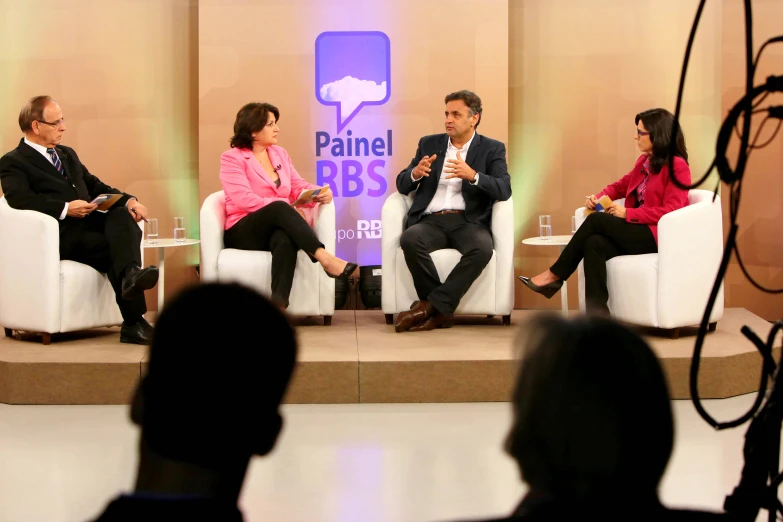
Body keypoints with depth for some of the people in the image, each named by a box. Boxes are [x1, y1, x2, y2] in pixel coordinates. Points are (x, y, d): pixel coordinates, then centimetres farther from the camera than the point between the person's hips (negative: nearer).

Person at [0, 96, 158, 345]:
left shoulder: (68, 154, 28)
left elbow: (95, 186, 25)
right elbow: (20, 200, -16)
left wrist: (128, 200, 5)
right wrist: (65, 208, -26)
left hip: (91, 221, 6)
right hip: (62, 234, -6)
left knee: (122, 216, -28)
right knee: (115, 249, -30)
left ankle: (131, 274, -50)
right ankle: (133, 323, -34)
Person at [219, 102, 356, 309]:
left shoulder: (279, 153, 17)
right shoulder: (232, 158, -3)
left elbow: (298, 187, 13)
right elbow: (245, 200, -16)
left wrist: (318, 193, -11)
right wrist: (286, 207, -24)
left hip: (278, 227, 4)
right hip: (243, 232, -4)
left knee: (285, 238, -36)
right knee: (280, 207, -36)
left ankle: (278, 305, -54)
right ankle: (325, 258, -45)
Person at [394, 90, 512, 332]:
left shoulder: (492, 149, 9)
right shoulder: (429, 144, 17)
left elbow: (504, 190, -6)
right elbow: (402, 186, 14)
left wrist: (472, 175, -23)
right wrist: (416, 173, -11)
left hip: (468, 223, -1)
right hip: (431, 221, 2)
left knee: (482, 248, -36)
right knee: (410, 239, -33)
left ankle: (430, 306, -27)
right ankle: (440, 311, -23)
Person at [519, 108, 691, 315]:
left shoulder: (677, 166, -9)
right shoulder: (644, 161, 16)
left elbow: (670, 212, -17)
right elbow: (621, 185, 26)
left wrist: (627, 213, -20)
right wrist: (599, 197, 3)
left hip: (657, 236, -7)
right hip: (636, 231, 7)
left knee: (596, 220, -22)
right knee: (594, 243, -26)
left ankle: (554, 275, -11)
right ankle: (597, 316, -37)